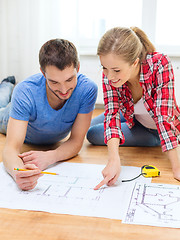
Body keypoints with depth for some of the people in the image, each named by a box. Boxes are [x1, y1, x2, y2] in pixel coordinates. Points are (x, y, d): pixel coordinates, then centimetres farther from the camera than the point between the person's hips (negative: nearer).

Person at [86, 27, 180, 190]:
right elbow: (112, 112, -32)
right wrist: (114, 160, -48)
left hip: (157, 128, -4)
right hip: (133, 119, 4)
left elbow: (164, 115, -38)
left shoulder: (160, 65, -36)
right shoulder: (109, 74, -25)